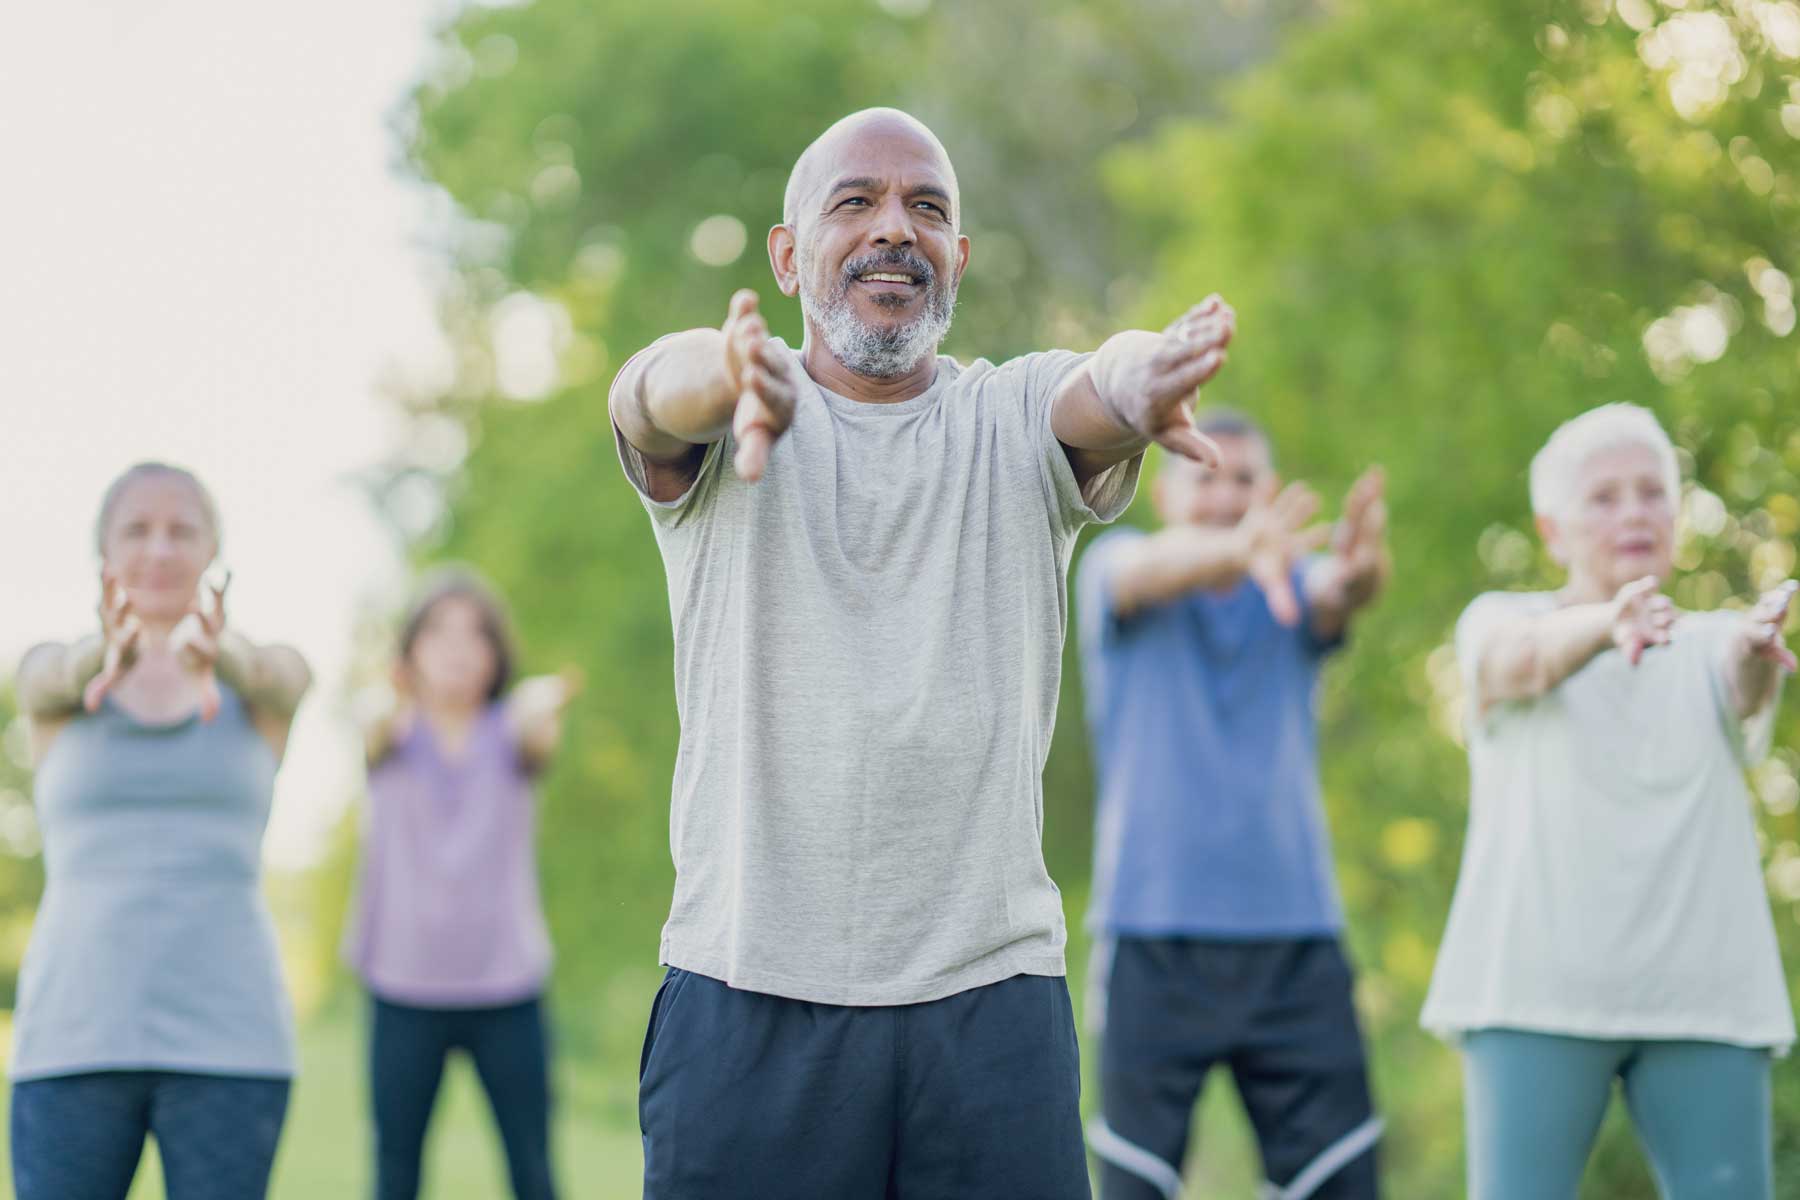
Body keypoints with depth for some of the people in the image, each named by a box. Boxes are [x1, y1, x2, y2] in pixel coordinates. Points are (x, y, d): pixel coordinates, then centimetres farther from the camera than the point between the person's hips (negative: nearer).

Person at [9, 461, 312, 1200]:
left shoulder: (265, 679, 8)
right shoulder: (51, 679, 9)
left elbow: (270, 674, -17)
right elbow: (54, 678, -16)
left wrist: (212, 650, -44)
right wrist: (108, 650, -42)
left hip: (226, 1036, 0)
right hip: (76, 1035, 0)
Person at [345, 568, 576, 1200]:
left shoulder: (508, 731, 2)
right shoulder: (394, 735, 0)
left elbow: (539, 739, -22)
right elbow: (380, 737, -24)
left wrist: (544, 712, -48)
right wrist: (392, 711, -50)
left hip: (506, 985, 0)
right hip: (404, 986, 0)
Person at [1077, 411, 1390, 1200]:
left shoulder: (1296, 590, 10)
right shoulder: (1113, 566, 4)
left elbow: (1341, 592, -13)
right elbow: (1151, 570, -20)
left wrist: (1361, 561, -40)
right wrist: (1238, 546, -44)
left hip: (1295, 938, 2)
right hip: (1153, 936, -2)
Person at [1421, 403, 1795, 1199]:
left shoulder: (1708, 645, 13)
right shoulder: (1499, 623, 7)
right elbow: (1525, 657, -18)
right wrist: (1608, 622, -41)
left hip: (1703, 991, 2)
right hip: (1536, 986, -2)